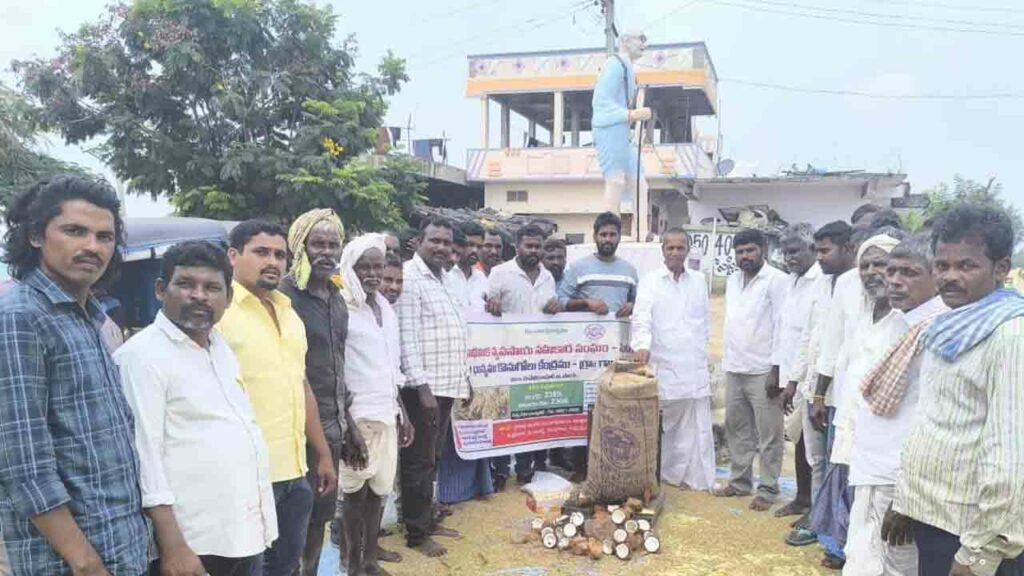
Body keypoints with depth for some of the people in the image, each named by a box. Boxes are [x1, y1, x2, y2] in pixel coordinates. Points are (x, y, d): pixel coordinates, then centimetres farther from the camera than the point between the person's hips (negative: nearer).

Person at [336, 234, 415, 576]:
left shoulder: (386, 308, 12)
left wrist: (402, 412, 17)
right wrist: (345, 423, -16)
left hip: (387, 413, 6)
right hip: (356, 414, -6)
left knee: (379, 488, 11)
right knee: (355, 489, 3)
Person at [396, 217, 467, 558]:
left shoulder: (443, 278, 15)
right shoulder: (410, 278, -13)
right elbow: (407, 338, -18)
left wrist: (464, 377, 18)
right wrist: (422, 387, -22)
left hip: (447, 384, 8)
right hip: (424, 386, -8)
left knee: (432, 459, 17)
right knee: (419, 461, 1)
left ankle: (427, 520, 28)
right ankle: (416, 533, 12)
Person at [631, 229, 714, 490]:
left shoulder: (699, 280, 11)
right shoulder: (650, 282, 0)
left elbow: (706, 319, 16)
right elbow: (641, 319, -13)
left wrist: (699, 349, 9)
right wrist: (643, 345, -30)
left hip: (694, 367, 3)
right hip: (662, 366, -2)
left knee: (696, 427, 2)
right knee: (660, 426, 4)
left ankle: (698, 478, 11)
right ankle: (661, 475, 17)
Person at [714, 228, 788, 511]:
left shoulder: (777, 280, -9)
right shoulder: (733, 280, 12)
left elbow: (782, 326, -13)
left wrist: (776, 370, -16)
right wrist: (727, 360, 13)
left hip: (763, 370, -7)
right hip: (734, 368, 7)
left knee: (768, 435, 2)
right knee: (737, 430, 14)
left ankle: (768, 489, 12)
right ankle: (740, 481, 26)